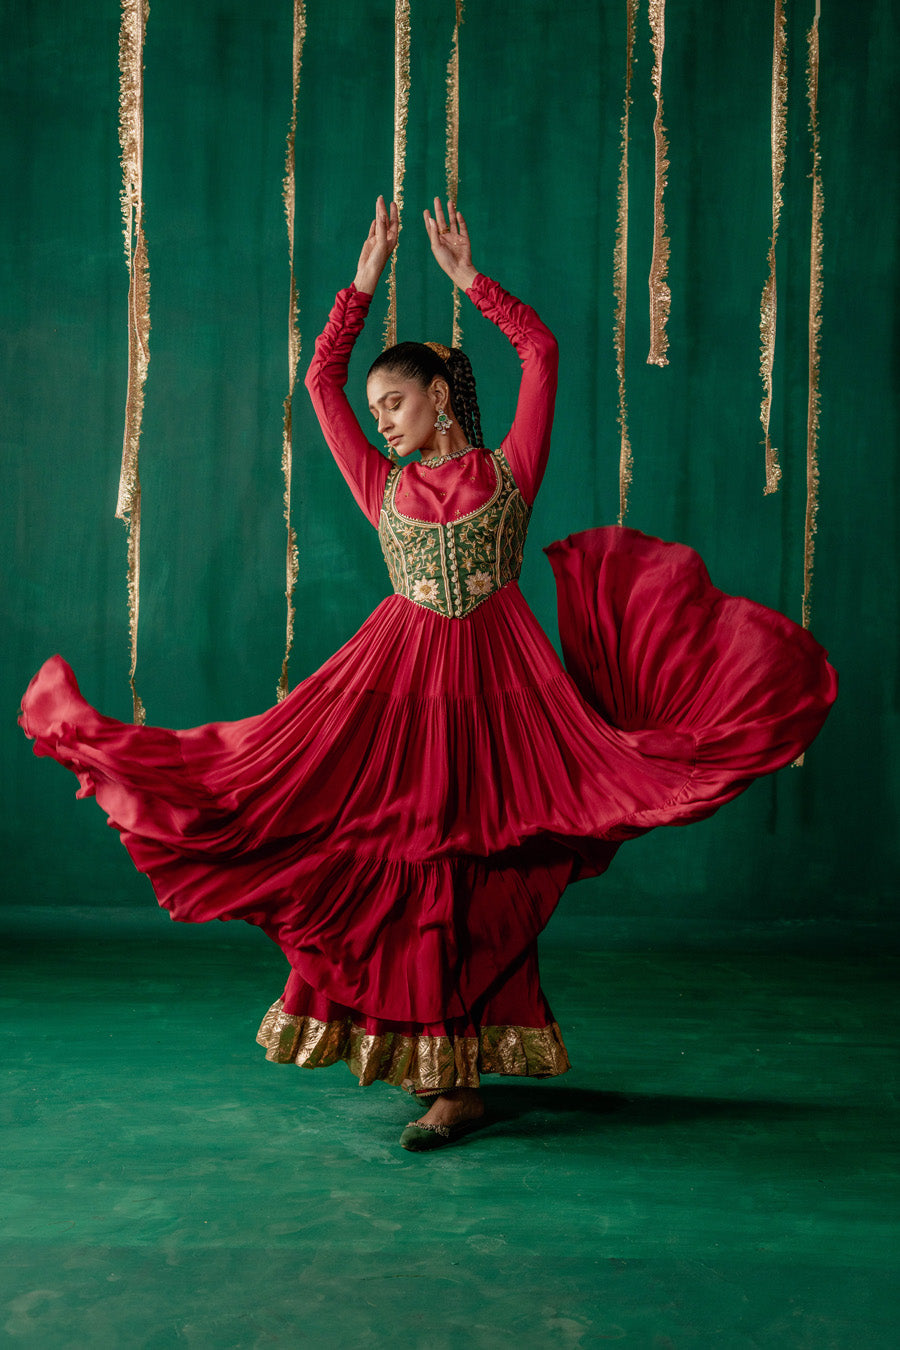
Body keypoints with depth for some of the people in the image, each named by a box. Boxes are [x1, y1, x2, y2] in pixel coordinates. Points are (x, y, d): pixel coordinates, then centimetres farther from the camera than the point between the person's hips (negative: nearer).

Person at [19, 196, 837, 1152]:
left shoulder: (509, 468, 7)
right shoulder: (383, 486, 13)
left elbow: (541, 352, 5)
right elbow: (321, 378, 15)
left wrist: (469, 278, 10)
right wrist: (365, 281, 16)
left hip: (493, 679, -2)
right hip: (401, 678, 3)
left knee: (470, 871, -1)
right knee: (404, 862, -1)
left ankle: (455, 1077, 6)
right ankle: (445, 1075, 11)